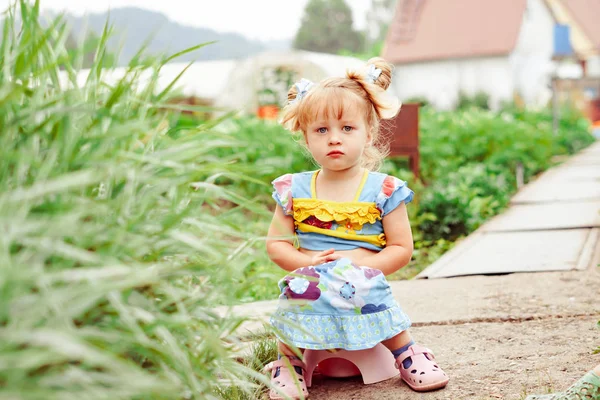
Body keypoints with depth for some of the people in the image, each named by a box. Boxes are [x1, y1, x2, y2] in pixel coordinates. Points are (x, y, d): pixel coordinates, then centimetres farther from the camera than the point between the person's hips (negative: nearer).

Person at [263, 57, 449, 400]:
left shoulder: (384, 190, 1)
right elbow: (276, 244, 7)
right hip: (310, 289, 1)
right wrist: (307, 262, -13)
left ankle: (408, 355, 2)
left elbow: (402, 249, 1)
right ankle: (288, 363, -1)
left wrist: (360, 265, -15)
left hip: (365, 288, 0)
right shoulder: (294, 189, 6)